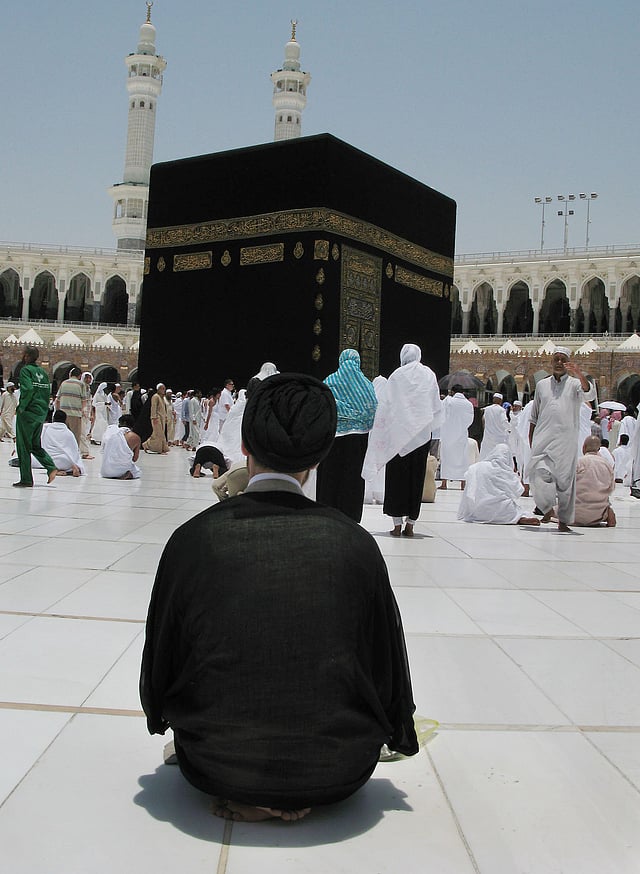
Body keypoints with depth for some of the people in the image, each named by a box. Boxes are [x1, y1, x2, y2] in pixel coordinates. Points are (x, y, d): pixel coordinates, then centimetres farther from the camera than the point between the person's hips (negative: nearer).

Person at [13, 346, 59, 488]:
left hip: (28, 413, -7)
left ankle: (26, 480, 5)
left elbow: (28, 389, -22)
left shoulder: (25, 370, -8)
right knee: (35, 445, 18)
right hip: (41, 414, 7)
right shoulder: (42, 372, 13)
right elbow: (48, 391, 11)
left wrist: (21, 407, -13)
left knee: (23, 446, 2)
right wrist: (44, 409, 13)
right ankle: (51, 467, -3)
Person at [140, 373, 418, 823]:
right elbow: (388, 664, 1)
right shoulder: (356, 543, -11)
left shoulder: (194, 538, -13)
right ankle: (293, 797, 11)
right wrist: (397, 734, 22)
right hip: (337, 775, 0)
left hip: (215, 767, 1)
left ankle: (247, 797, 13)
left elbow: (160, 663, 0)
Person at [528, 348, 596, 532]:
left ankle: (563, 520, 9)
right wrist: (531, 438, 17)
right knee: (539, 473, -11)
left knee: (565, 478, -2)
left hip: (566, 439, -2)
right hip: (542, 438, 2)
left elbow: (589, 394, -18)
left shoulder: (574, 384, 6)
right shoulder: (542, 385, 16)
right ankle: (547, 508, 12)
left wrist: (580, 375, -35)